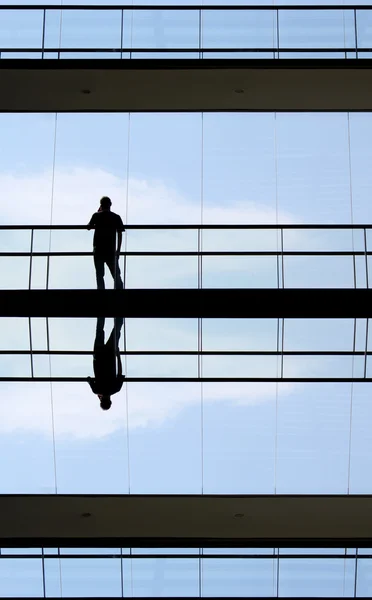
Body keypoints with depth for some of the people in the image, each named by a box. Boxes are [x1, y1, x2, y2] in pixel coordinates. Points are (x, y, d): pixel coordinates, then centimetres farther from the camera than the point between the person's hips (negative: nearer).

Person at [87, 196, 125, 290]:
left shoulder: (97, 216, -2)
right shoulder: (116, 217, 0)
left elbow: (89, 227, 13)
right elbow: (120, 234, -2)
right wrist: (118, 250, 3)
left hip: (98, 250, 0)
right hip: (111, 251, 0)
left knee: (99, 275, 4)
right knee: (116, 276, 6)